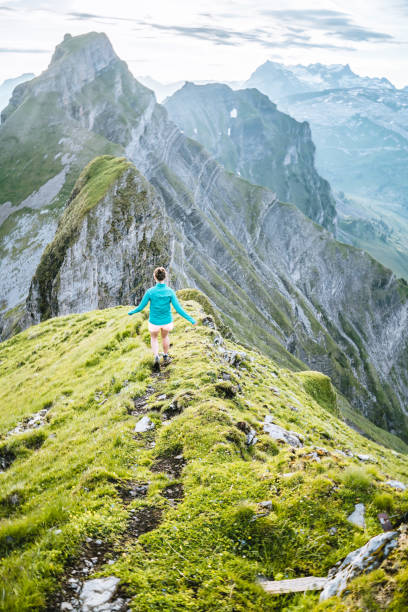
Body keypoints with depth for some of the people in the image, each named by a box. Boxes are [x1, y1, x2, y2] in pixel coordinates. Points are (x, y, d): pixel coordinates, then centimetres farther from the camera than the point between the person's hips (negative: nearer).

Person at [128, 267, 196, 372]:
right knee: (165, 336, 34)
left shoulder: (150, 291, -24)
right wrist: (191, 319, -10)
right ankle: (165, 357, 49)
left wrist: (131, 312, 8)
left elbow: (140, 307, -13)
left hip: (154, 322, -1)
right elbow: (178, 309, -20)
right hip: (167, 321, 1)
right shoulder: (170, 292, -21)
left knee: (154, 338, 28)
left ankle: (156, 358, 6)